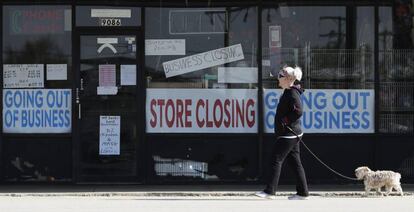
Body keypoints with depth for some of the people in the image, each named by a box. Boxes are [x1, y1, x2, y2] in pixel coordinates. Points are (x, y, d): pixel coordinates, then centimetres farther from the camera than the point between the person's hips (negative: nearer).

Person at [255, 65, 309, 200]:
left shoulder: (292, 93, -14)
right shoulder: (288, 92, 16)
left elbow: (298, 111, -26)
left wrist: (285, 121, -19)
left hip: (288, 134, -10)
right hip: (291, 134, 10)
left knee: (276, 160, -9)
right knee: (295, 162, 10)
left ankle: (270, 191, -8)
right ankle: (302, 192, 13)